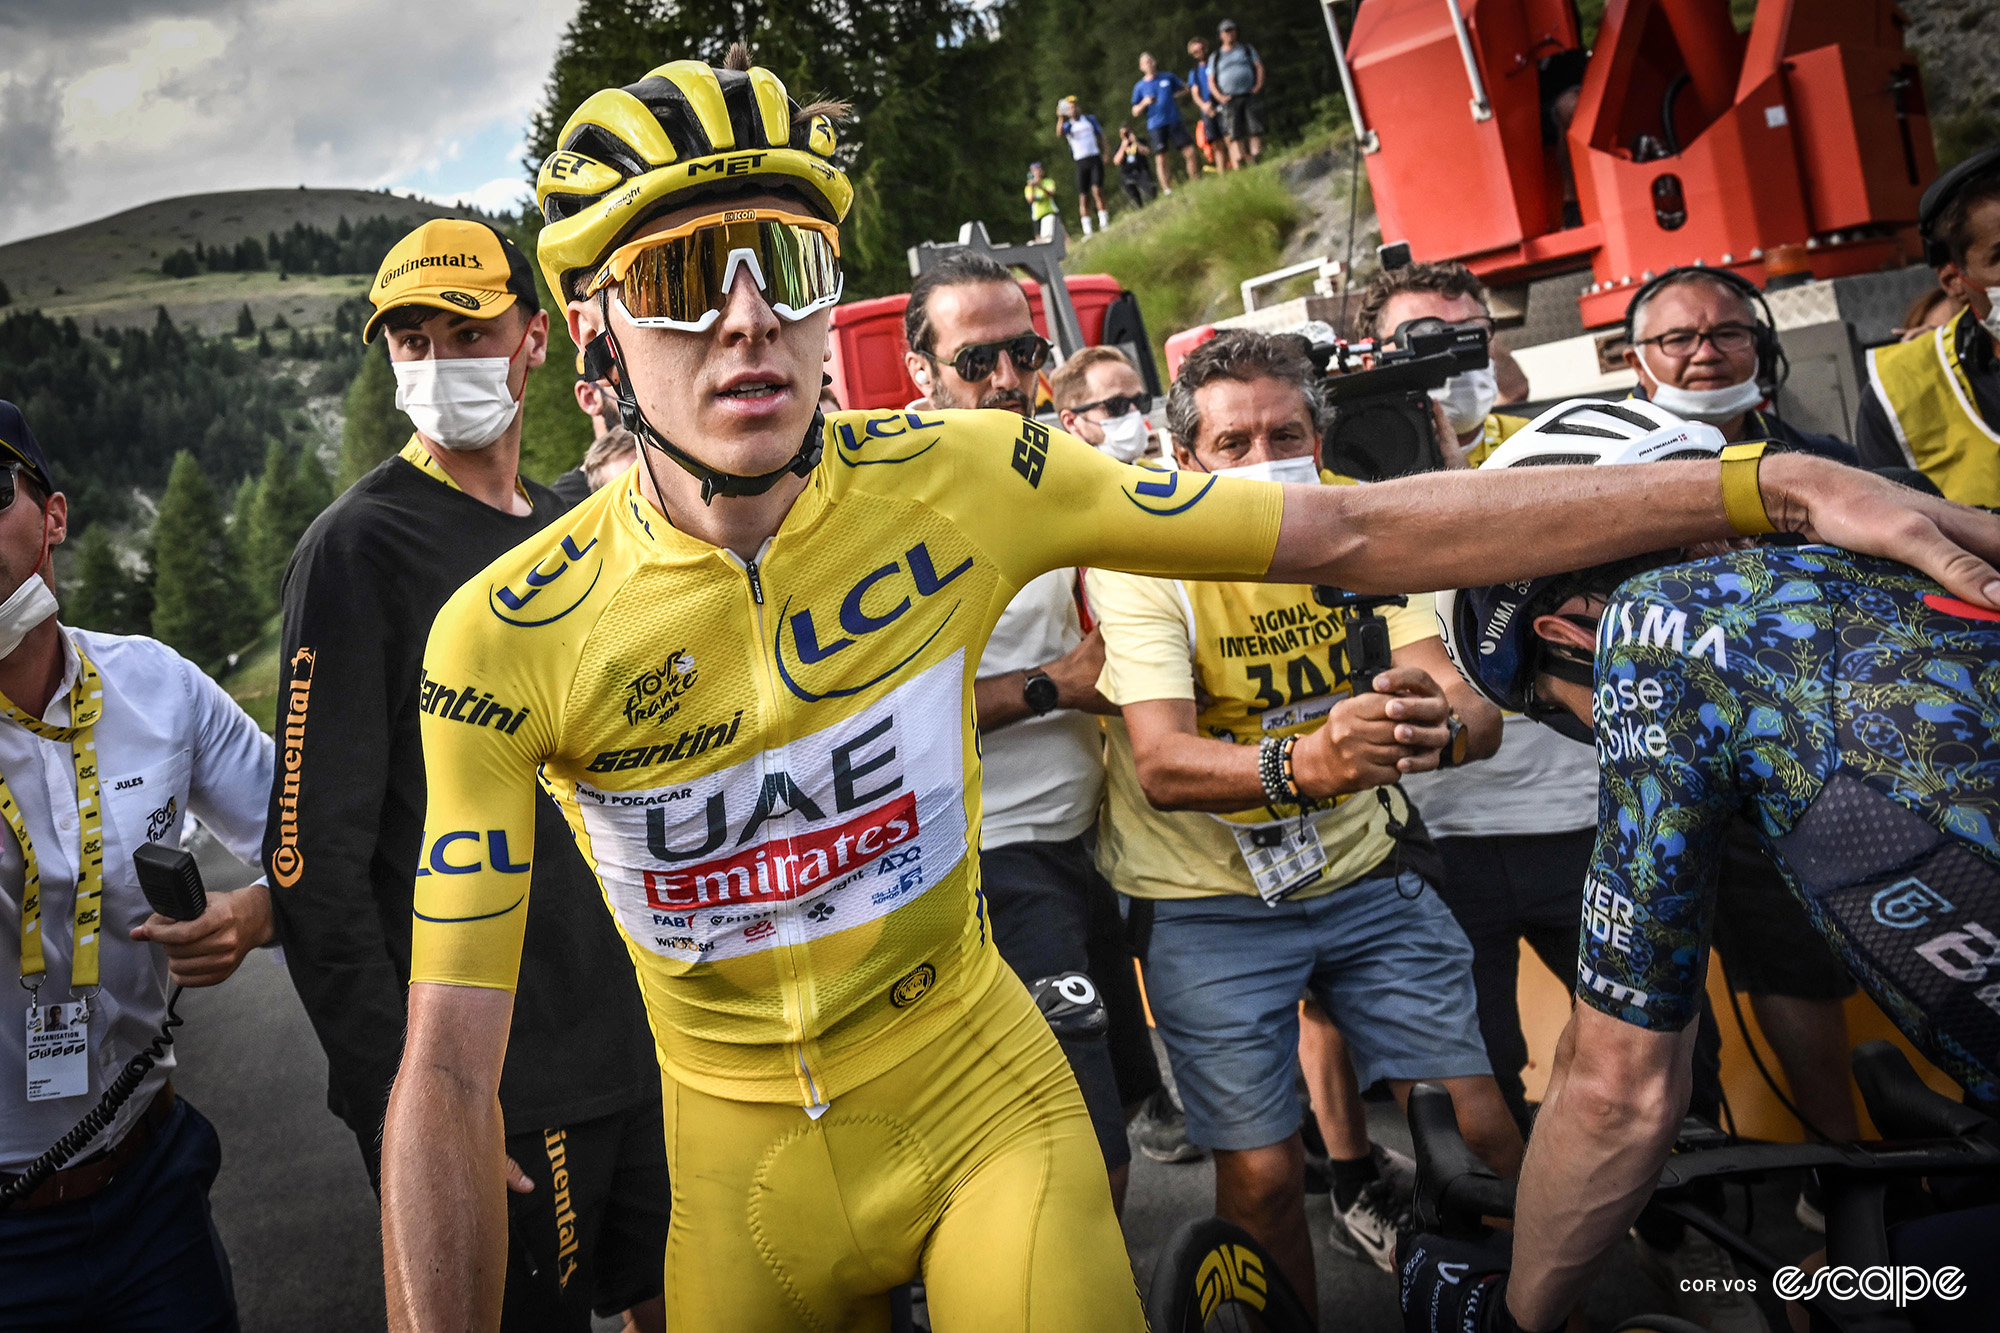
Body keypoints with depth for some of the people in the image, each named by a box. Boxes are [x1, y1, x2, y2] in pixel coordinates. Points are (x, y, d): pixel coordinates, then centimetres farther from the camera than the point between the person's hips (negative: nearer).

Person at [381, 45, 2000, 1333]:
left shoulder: (957, 480, -16)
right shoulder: (506, 638, -19)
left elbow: (1356, 535, -16)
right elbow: (450, 1070, -17)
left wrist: (1777, 486, -20)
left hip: (974, 1092, 0)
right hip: (740, 1155, 1)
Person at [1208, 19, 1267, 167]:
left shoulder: (1247, 49, 18)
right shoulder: (1215, 57, 17)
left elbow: (1259, 66, 13)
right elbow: (1211, 81, 12)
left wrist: (1258, 86, -3)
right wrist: (1220, 97, -4)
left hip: (1251, 97, 1)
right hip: (1230, 100, -1)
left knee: (1255, 132, -9)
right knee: (1235, 135, -13)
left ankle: (1257, 162, -9)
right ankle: (1238, 168, -21)